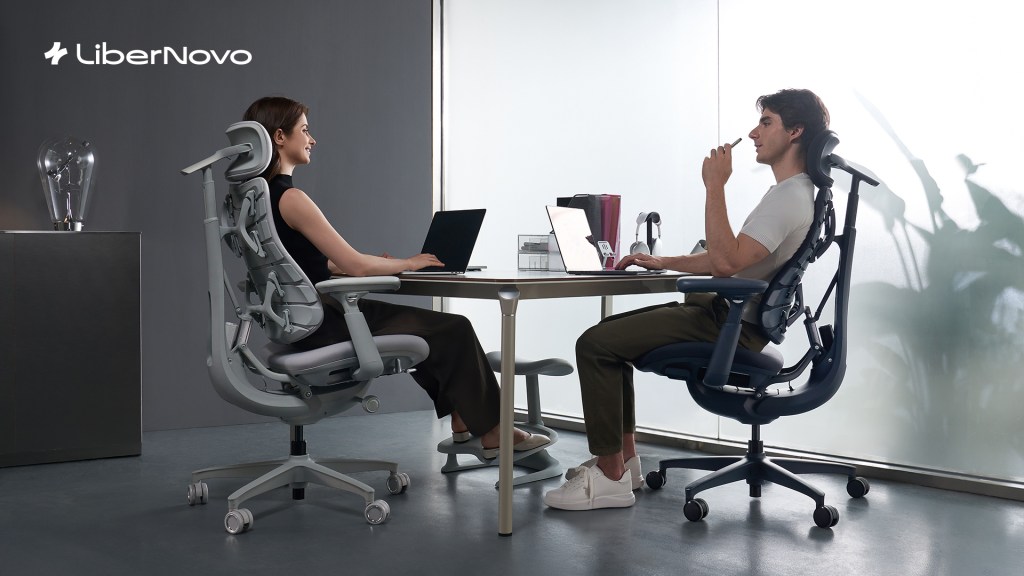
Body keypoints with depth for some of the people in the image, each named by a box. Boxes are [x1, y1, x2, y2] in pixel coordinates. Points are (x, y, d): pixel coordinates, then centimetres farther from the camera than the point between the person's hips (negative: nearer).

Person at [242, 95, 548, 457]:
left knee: (436, 325, 21)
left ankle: (461, 420, 26)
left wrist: (381, 264, 10)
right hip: (325, 329, -10)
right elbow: (355, 266, -21)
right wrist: (407, 263, -3)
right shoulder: (289, 198, -21)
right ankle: (490, 433, 13)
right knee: (454, 331, 0)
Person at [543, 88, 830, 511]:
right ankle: (624, 458, 15)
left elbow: (727, 261, -29)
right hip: (728, 313, 11)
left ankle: (610, 478, -9)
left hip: (734, 327, -11)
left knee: (595, 345, -15)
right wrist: (663, 263, 17)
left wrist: (715, 187, -23)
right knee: (610, 331, 17)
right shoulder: (791, 194, 17)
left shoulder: (791, 197, -17)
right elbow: (730, 258, 23)